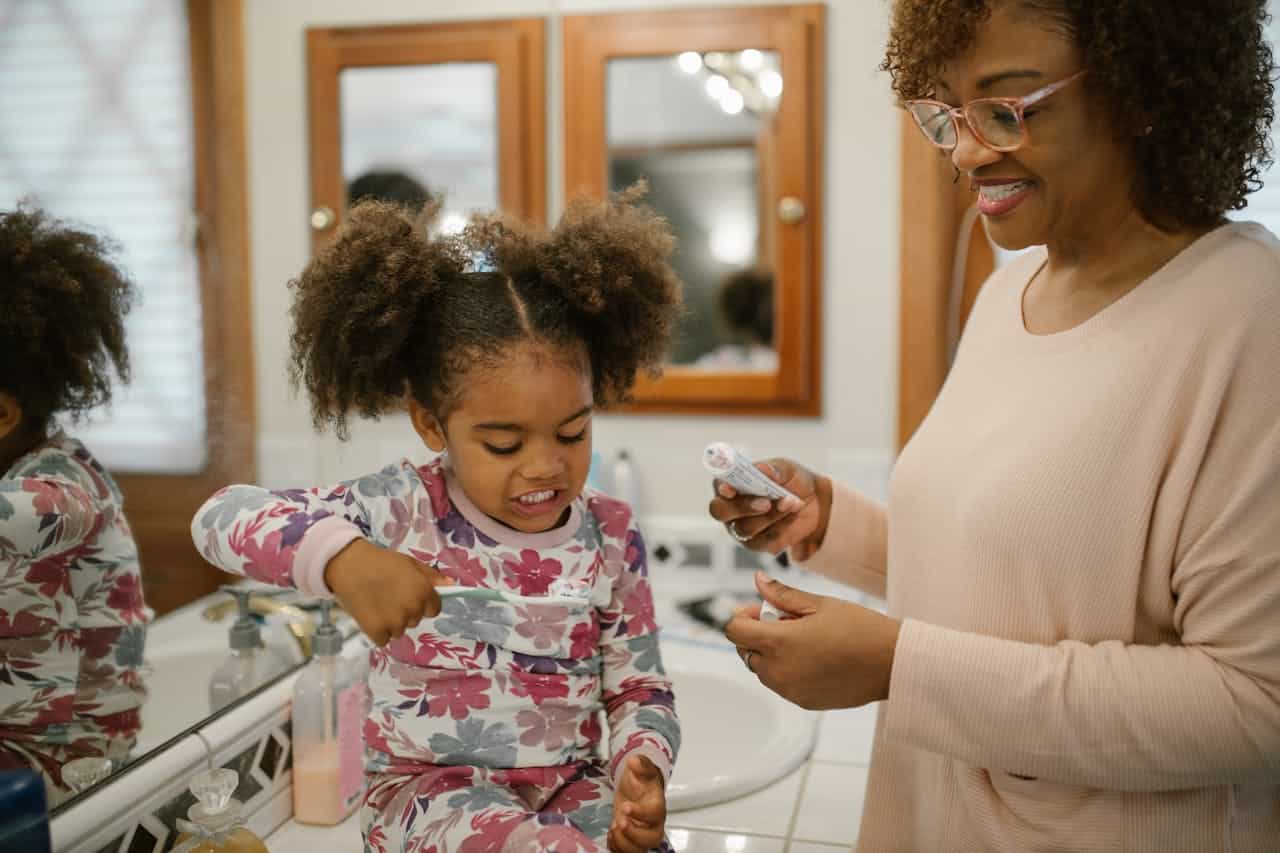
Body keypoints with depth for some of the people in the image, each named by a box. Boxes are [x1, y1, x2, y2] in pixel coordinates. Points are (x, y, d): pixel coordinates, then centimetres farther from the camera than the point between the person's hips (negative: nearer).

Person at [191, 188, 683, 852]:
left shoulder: (610, 538, -3)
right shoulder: (405, 509, -12)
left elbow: (640, 690, 2)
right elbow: (220, 518, -18)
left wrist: (643, 766, -20)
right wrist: (339, 556, -37)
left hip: (571, 783, 4)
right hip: (429, 785, -3)